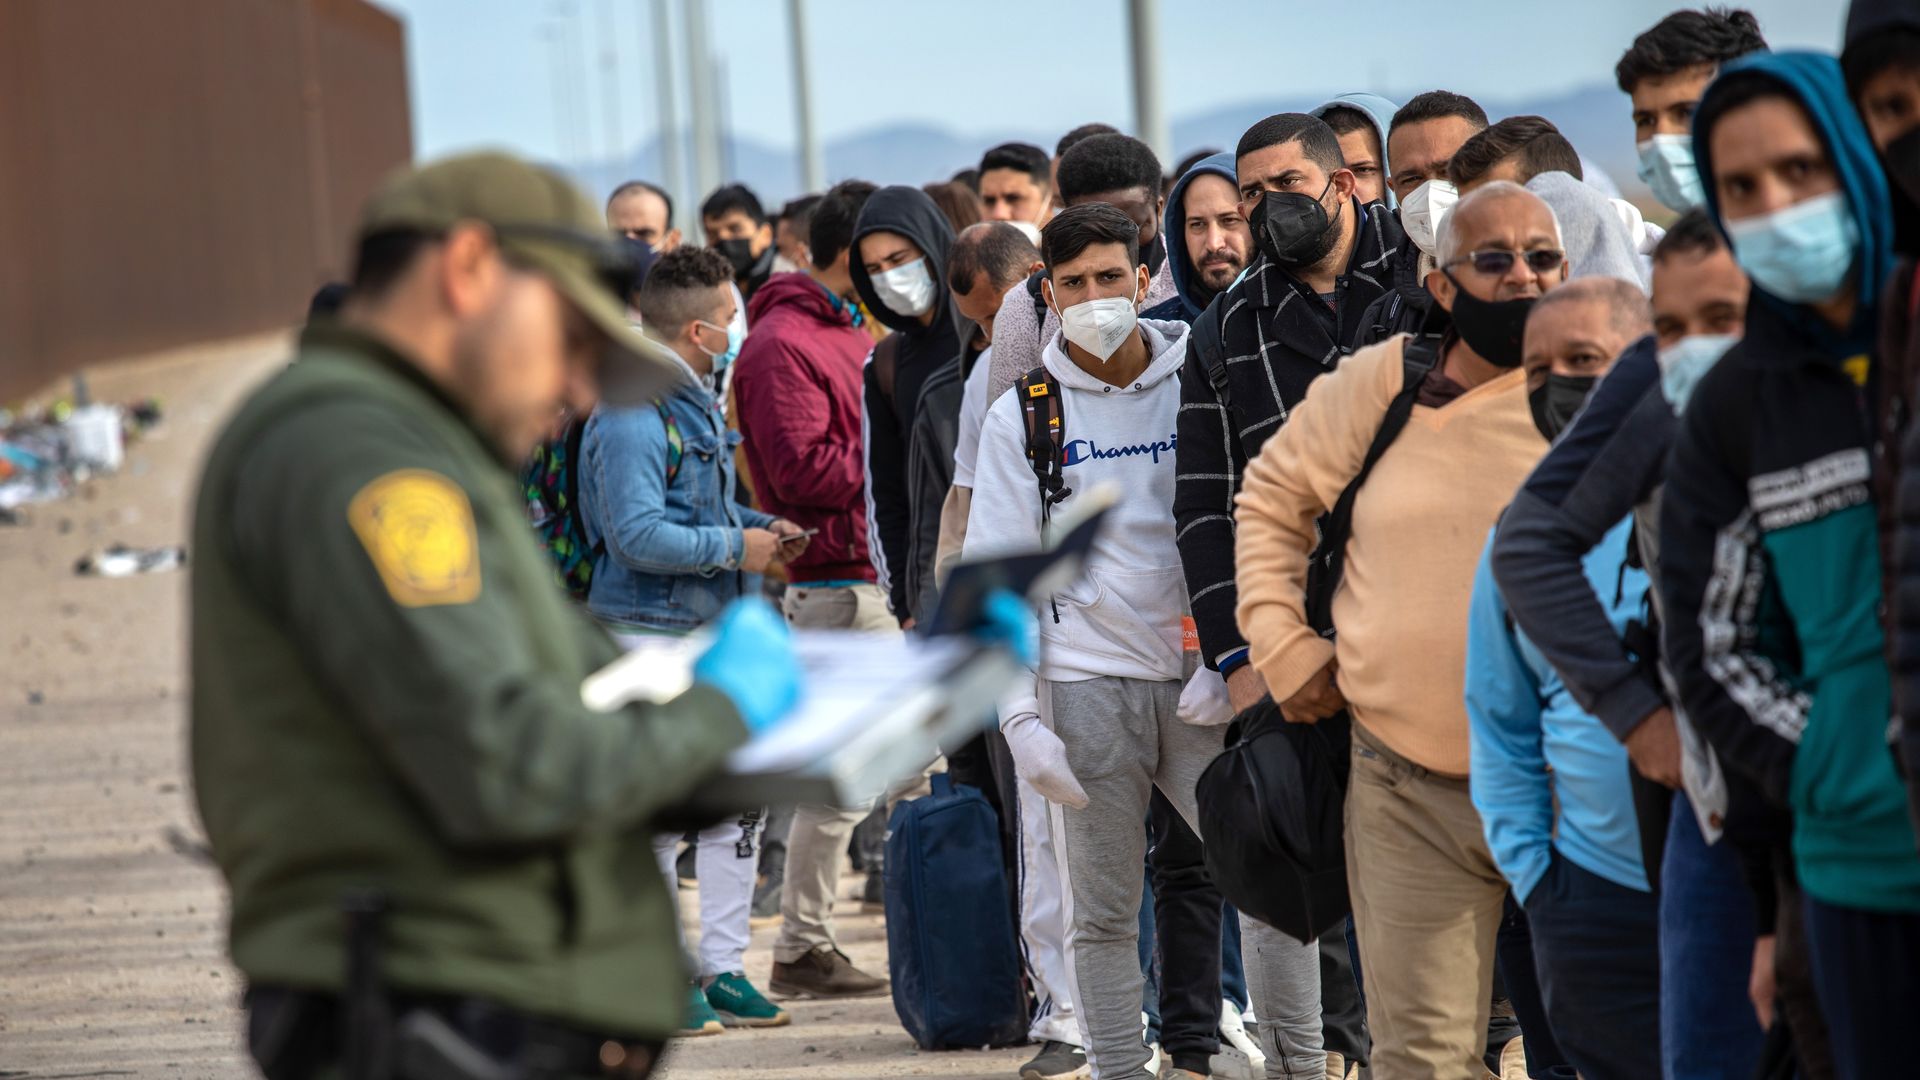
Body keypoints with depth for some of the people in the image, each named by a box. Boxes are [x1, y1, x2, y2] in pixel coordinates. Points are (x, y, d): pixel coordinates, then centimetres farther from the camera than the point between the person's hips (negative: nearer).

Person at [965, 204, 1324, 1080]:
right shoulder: (1022, 416, 4)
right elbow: (997, 574, 3)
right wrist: (1019, 714, -5)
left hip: (1202, 677, 1)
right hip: (1088, 685, -1)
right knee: (1103, 914, 2)